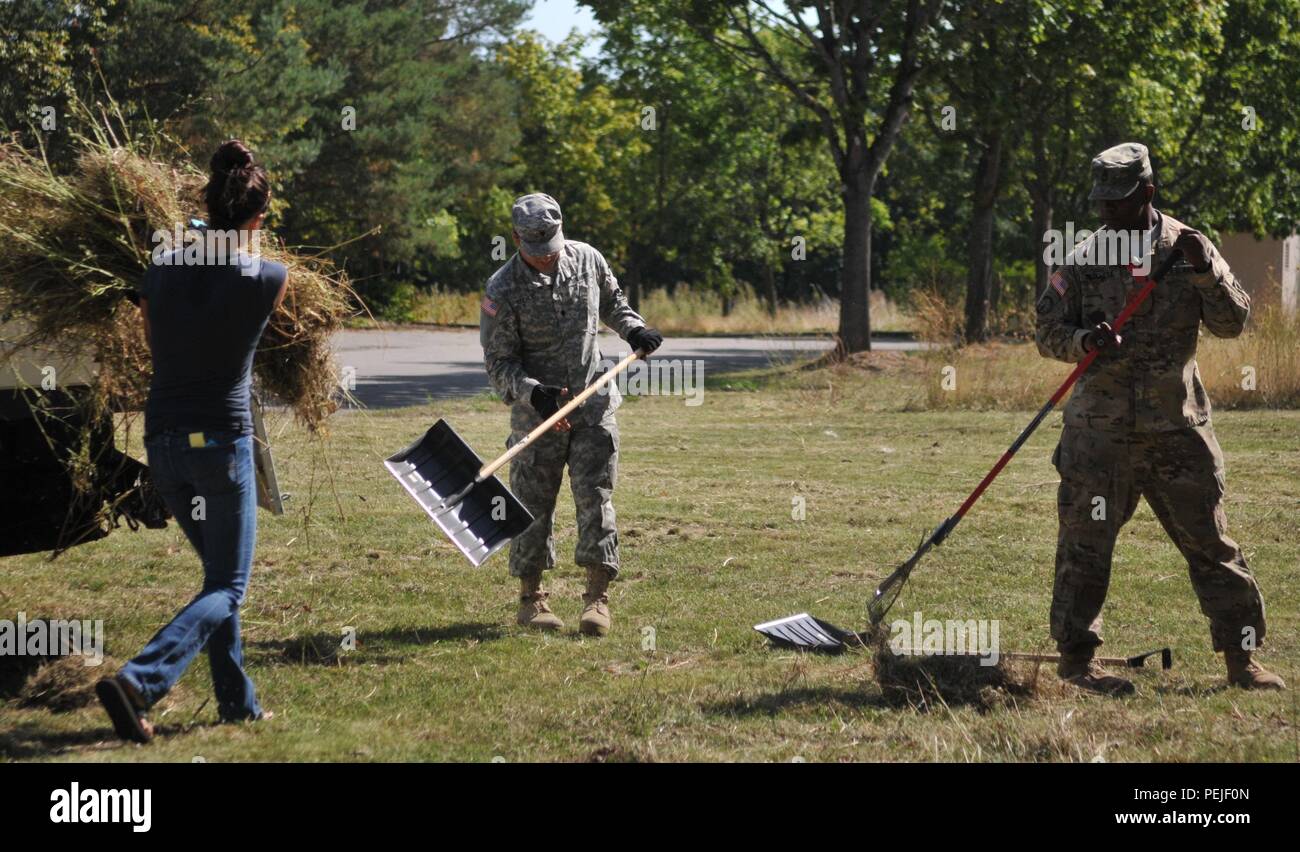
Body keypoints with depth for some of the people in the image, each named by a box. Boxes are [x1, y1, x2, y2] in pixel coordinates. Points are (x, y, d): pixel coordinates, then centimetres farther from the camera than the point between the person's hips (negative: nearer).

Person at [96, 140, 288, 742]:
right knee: (227, 588, 1)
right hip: (223, 439, -5)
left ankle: (236, 699, 21)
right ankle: (139, 680, -19)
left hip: (163, 440, 5)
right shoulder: (268, 280, -10)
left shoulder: (161, 274, 0)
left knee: (220, 572, 21)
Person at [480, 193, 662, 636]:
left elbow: (611, 300, 20)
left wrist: (633, 329, 1)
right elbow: (499, 362, -11)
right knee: (533, 504, 3)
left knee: (595, 498, -3)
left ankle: (597, 597, 1)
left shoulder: (587, 260, -1)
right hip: (536, 407, -2)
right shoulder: (502, 291, -14)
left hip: (592, 404, 2)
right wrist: (533, 393, -27)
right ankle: (531, 598, 16)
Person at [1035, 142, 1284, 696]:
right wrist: (1085, 341, -17)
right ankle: (1075, 656, 11)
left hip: (1178, 425, 1)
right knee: (1085, 544, 0)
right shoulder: (1084, 258, 3)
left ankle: (1241, 658, 11)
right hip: (1100, 428, -1)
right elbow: (1048, 331, 3)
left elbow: (1233, 322, -2)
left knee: (1210, 541, 4)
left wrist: (1204, 272, -18)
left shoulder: (1188, 248, 3)